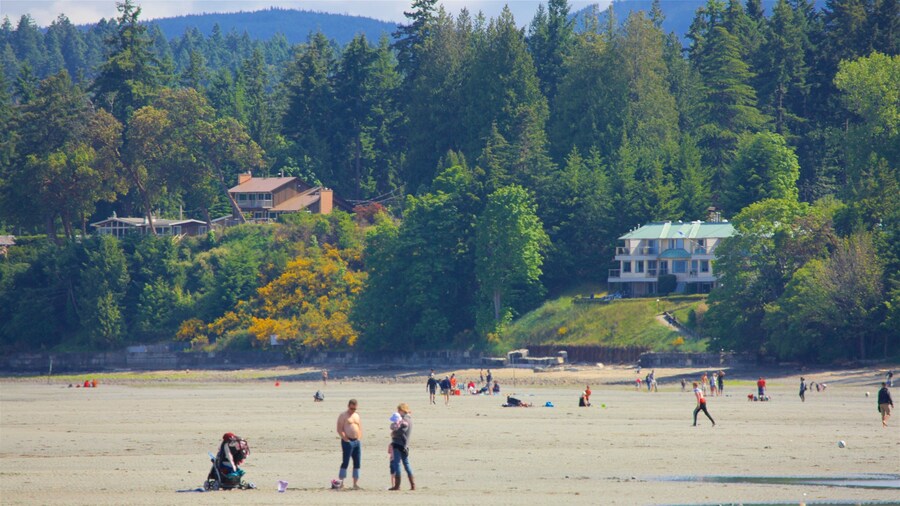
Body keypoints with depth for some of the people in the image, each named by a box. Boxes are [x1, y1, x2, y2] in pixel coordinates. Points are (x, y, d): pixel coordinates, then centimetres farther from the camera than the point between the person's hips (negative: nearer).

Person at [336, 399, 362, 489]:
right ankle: (341, 482, -7)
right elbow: (339, 429, -9)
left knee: (357, 463, 5)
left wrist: (359, 439, 7)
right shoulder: (343, 416, -2)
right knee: (345, 462, -8)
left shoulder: (357, 416, 17)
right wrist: (346, 439, -15)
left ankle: (355, 483, 10)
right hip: (348, 441, -6)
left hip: (357, 441, 6)